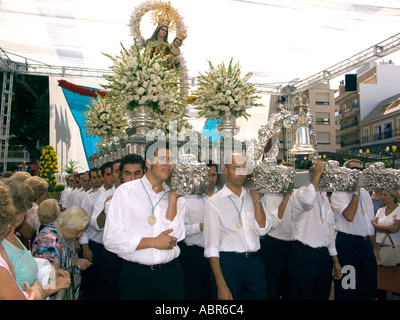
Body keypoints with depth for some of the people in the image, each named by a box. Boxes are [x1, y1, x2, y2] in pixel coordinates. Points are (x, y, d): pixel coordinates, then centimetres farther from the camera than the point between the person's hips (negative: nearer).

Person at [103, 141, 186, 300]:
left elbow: (176, 236, -8)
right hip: (135, 275, -3)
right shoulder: (126, 191, -4)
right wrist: (153, 242, -12)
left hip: (170, 274, 3)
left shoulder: (173, 195, 6)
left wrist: (173, 196, -10)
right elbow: (111, 239, -11)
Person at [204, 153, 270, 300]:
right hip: (228, 263, -4)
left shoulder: (251, 198, 10)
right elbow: (211, 246, -8)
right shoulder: (214, 202, -5)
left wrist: (257, 198, -5)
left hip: (254, 262, 4)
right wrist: (221, 285, -13)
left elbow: (262, 230, -2)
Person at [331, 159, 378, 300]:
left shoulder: (365, 193, 14)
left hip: (365, 242, 7)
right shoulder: (339, 193, -8)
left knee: (369, 284, 13)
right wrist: (356, 191, -17)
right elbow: (349, 216, -24)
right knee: (346, 285, 1)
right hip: (347, 242, -7)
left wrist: (374, 247, 20)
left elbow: (370, 223, 19)